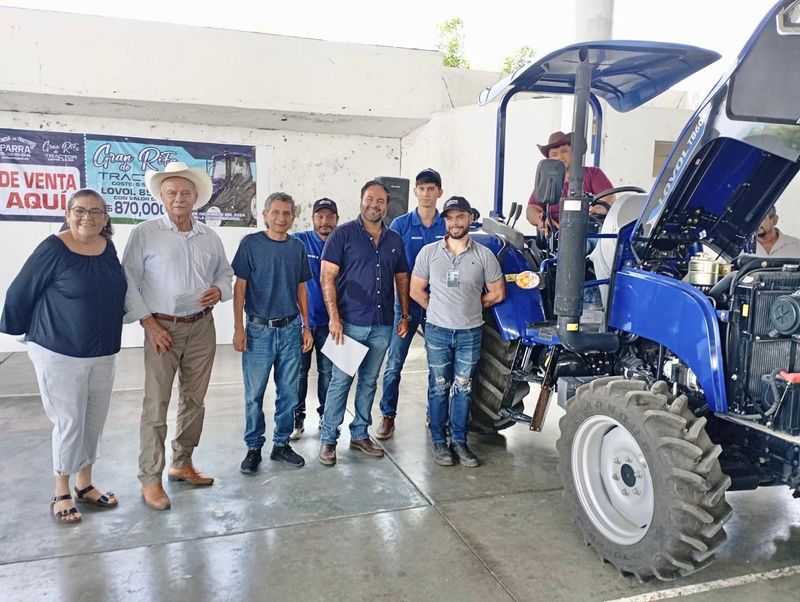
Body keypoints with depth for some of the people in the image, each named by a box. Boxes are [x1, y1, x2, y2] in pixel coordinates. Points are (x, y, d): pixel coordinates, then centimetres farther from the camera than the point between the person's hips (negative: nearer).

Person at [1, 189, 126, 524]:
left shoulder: (108, 247, 2)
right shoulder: (54, 249, -15)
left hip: (103, 352, 6)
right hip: (59, 353, -5)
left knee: (94, 421, 14)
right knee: (69, 422, 2)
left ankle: (85, 484, 31)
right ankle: (61, 493, 20)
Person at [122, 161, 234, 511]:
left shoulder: (209, 237, 8)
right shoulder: (145, 233, -4)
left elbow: (225, 272, 18)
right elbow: (128, 281, -5)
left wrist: (219, 290, -5)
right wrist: (148, 323, -11)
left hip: (202, 327, 5)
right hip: (162, 328, -4)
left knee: (194, 400, 12)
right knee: (156, 405, -3)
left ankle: (182, 465, 28)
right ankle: (150, 479, 9)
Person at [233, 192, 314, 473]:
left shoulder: (298, 247, 7)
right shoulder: (251, 243, -4)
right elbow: (240, 287, -4)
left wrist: (306, 326, 9)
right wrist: (238, 328, -8)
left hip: (291, 329, 3)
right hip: (259, 329, -3)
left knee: (288, 392, 9)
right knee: (254, 393, 4)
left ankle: (281, 444, 24)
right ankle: (253, 447, 19)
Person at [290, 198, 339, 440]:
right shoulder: (299, 241, -4)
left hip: (330, 320, 2)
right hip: (301, 318, -1)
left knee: (328, 371, 12)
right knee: (299, 370, 5)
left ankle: (326, 415, 27)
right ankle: (297, 417, 18)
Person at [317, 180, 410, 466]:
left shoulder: (395, 240, 11)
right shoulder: (343, 234, -3)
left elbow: (402, 279, 17)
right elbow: (327, 277, -8)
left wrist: (405, 316, 9)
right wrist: (334, 317, -15)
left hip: (382, 325, 5)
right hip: (349, 322, -4)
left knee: (369, 382, 13)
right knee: (340, 381, -1)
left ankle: (360, 434, 26)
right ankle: (328, 439, 11)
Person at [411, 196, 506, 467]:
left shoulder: (484, 255, -1)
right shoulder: (429, 252, -1)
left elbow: (497, 293, 6)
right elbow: (416, 290, 6)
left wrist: (471, 308, 7)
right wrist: (441, 309, 7)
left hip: (470, 333, 1)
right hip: (437, 331, 0)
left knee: (462, 388, 9)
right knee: (439, 387, 7)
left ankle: (459, 441, 20)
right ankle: (439, 441, 18)